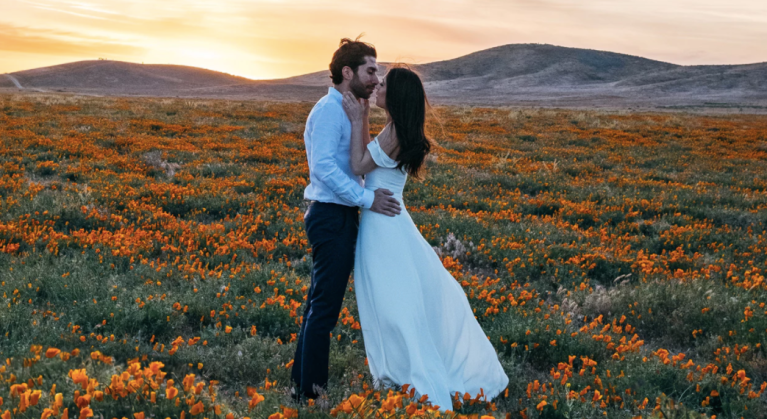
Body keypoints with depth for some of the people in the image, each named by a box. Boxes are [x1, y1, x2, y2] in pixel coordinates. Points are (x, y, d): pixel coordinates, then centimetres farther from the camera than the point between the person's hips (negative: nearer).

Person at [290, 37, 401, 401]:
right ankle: (311, 391, 6)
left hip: (337, 217, 10)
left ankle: (303, 384, 25)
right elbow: (323, 166, -24)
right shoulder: (329, 111, -14)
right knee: (325, 307, -4)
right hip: (332, 218, -10)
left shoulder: (344, 111, 17)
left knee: (319, 304, 15)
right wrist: (367, 198, -24)